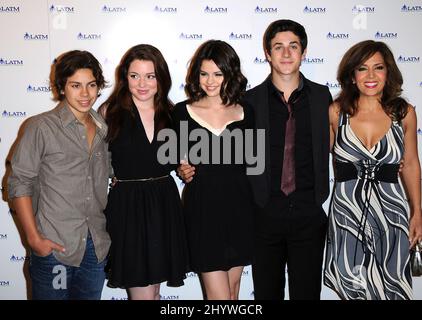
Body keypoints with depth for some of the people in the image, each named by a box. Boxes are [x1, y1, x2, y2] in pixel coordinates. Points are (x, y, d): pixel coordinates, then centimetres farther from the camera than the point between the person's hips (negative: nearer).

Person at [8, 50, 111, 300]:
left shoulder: (103, 129, 7)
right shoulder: (42, 127, -8)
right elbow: (19, 185, -8)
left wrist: (110, 230, 8)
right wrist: (34, 238, -13)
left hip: (96, 248, 5)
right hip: (53, 247, -4)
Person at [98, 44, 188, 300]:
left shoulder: (170, 113, 8)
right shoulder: (110, 112, -3)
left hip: (164, 205, 4)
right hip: (126, 206, -3)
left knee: (154, 290, 15)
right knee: (143, 293, 1)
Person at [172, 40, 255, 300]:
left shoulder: (245, 113, 4)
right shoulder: (183, 111, -1)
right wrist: (181, 168, -8)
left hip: (238, 207, 3)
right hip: (202, 208, -2)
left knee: (233, 290, 16)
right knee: (219, 294, -1)